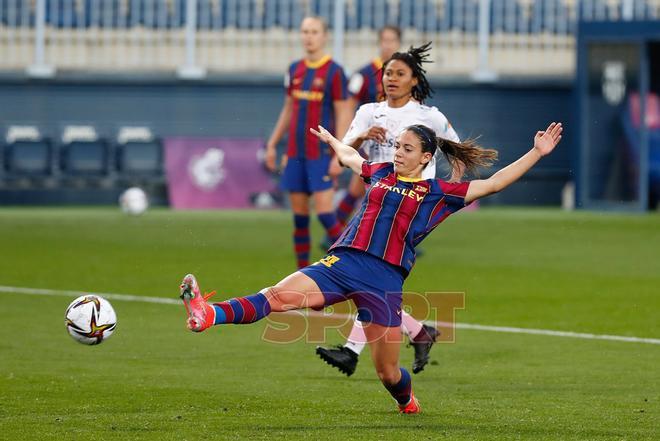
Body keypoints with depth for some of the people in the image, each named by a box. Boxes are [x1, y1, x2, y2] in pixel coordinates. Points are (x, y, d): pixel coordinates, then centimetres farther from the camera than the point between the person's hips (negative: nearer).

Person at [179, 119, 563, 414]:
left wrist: (537, 153, 3)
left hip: (386, 280, -2)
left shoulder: (438, 193, 8)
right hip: (342, 263, 2)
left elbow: (494, 183, 7)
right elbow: (349, 157, 42)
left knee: (387, 371, 4)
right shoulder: (380, 173, 19)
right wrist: (329, 139, 57)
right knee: (279, 296, -23)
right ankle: (209, 315, -42)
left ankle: (408, 401, 40)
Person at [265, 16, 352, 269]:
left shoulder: (334, 72, -7)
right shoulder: (295, 70, 11)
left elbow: (343, 115, -8)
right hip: (295, 153, 6)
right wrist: (272, 144, 16)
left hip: (321, 155, -6)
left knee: (325, 214, -12)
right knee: (299, 216, 6)